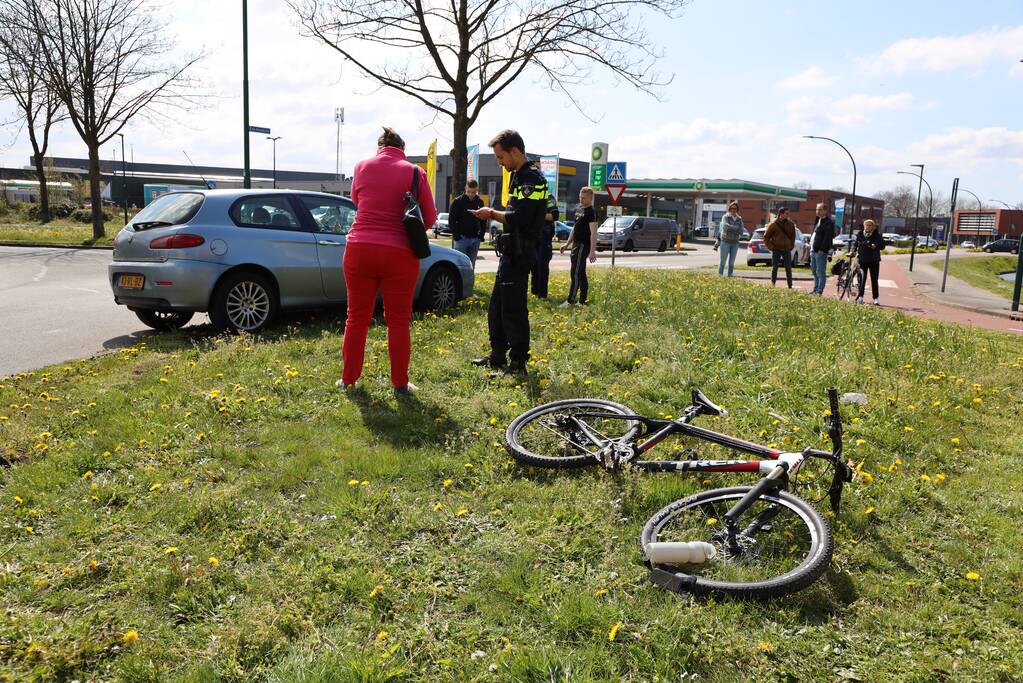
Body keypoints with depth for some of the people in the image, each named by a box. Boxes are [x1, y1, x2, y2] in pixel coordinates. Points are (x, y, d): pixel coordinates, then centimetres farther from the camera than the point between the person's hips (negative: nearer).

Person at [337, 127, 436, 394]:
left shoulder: (362, 166, 5)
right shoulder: (414, 172, -1)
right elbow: (430, 217, 2)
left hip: (359, 249, 2)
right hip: (399, 253, -2)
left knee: (357, 318, 12)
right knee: (398, 320, 8)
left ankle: (348, 378, 21)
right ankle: (400, 383, 13)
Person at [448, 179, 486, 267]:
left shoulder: (480, 202, 8)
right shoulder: (458, 201, -4)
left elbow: (483, 220, 16)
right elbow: (451, 220, -4)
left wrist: (481, 235, 5)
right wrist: (456, 236, -11)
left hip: (475, 239, 4)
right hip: (462, 238, -4)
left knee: (471, 265, 9)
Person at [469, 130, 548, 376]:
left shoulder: (532, 179, -15)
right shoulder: (519, 177, 18)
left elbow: (518, 218, -23)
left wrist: (492, 214, -12)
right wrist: (495, 215, 9)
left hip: (519, 254, -10)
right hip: (511, 252, 10)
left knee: (513, 308, -6)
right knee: (496, 307, 15)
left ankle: (518, 363, 4)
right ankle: (497, 357, 26)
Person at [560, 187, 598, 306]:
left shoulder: (591, 212, -12)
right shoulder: (579, 209, 16)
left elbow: (593, 232, -19)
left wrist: (593, 251, -25)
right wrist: (567, 243, 23)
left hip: (583, 246, -10)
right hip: (576, 245, 10)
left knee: (576, 274, -10)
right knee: (581, 274, 12)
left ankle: (570, 301, -10)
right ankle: (582, 301, 17)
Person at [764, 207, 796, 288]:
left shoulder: (791, 224, 4)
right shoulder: (773, 224, -7)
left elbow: (793, 236, 17)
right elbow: (766, 237, -1)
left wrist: (791, 246, 6)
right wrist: (771, 247, -7)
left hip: (787, 250, 3)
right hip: (776, 250, -3)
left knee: (788, 268, 3)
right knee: (774, 268, 3)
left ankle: (790, 286, 7)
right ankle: (773, 284, 13)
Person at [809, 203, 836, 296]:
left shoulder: (829, 222, -11)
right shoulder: (818, 220, 19)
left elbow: (828, 237, -18)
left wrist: (822, 249, -22)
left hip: (821, 251, -10)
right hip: (814, 250, 10)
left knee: (820, 272, -6)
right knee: (815, 272, 14)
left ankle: (819, 291, -5)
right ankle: (815, 290, 21)